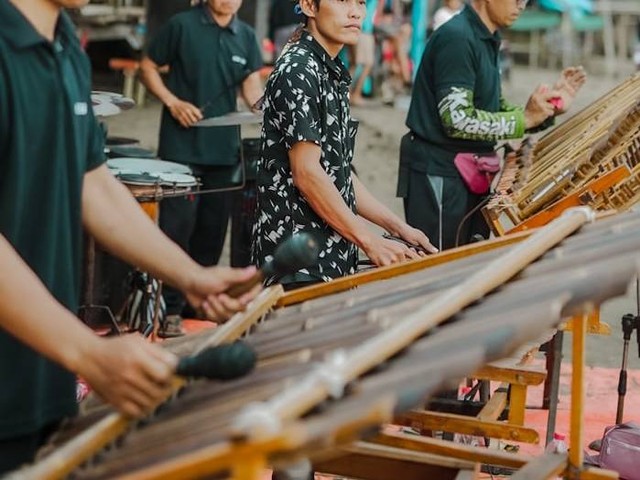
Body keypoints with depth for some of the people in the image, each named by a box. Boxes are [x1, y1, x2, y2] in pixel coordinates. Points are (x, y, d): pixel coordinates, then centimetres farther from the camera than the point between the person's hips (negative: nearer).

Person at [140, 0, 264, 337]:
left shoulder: (246, 36, 9)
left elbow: (252, 86, 3)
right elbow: (148, 66, 0)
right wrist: (172, 101, -14)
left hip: (224, 147, 5)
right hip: (182, 146, -5)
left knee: (213, 227, 12)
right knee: (178, 225, -5)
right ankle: (171, 309, 2)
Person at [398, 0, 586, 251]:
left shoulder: (487, 41, 14)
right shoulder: (456, 38, -17)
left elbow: (494, 111, 17)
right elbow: (458, 120, -24)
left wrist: (548, 109, 4)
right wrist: (525, 118, -20)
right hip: (438, 176, -10)